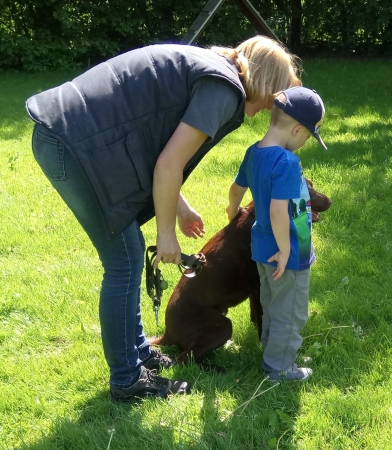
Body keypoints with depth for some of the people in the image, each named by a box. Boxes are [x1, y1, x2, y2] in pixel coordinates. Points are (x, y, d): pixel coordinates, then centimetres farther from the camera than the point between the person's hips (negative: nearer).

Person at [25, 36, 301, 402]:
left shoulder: (204, 68, 19)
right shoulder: (224, 89, -10)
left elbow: (159, 155, 24)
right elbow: (169, 165, -14)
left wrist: (180, 208, 29)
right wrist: (166, 232, -2)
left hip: (60, 133, 10)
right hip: (76, 146, -10)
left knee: (127, 256, 18)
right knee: (125, 262, 2)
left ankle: (137, 351, 33)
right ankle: (127, 380, 16)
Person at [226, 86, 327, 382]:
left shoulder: (254, 152, 0)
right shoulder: (287, 161, -27)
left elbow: (236, 189, 16)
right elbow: (278, 211, -32)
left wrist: (234, 211, 35)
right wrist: (285, 250, -21)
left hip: (263, 247, 9)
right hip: (287, 252, -8)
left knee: (272, 306, 25)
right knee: (291, 313, 10)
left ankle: (271, 350, 41)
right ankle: (279, 367, 23)